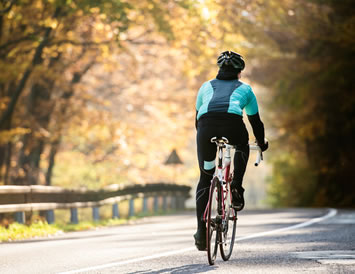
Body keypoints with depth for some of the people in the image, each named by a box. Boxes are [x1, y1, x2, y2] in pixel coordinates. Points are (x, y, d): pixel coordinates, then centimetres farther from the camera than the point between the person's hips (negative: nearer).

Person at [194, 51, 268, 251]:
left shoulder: (207, 86, 34)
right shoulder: (245, 88, 30)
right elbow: (255, 121, 35)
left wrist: (203, 137, 60)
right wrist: (262, 143, 52)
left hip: (206, 124, 1)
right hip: (233, 124, -1)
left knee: (205, 178, 16)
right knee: (242, 148, 37)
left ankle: (201, 230, 6)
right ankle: (236, 188, 17)